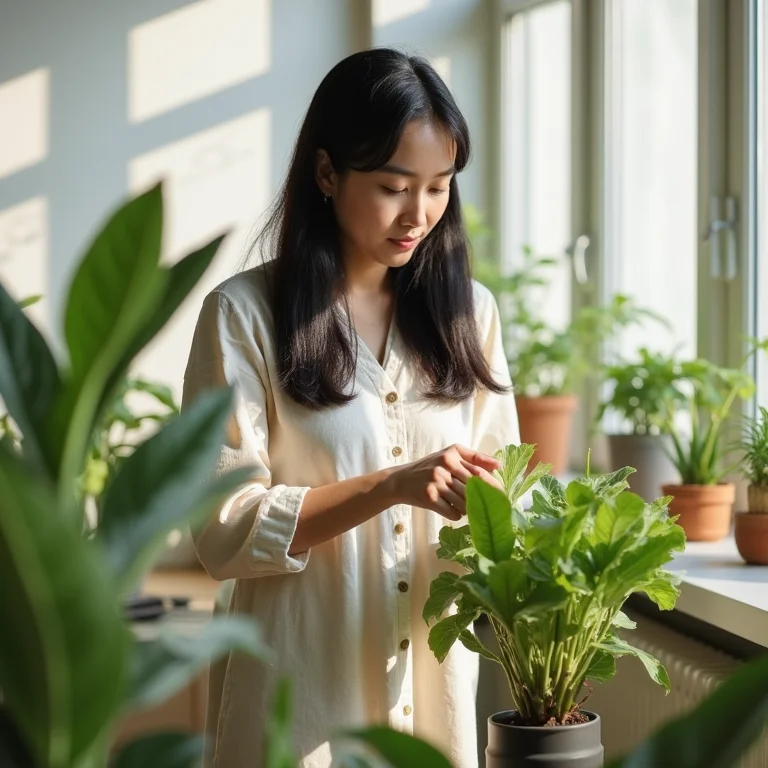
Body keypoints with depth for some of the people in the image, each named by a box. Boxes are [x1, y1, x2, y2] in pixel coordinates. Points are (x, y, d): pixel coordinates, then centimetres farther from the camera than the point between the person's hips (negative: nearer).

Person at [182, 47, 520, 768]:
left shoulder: (468, 311, 7)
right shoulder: (244, 313, -6)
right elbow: (223, 529, -12)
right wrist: (393, 486, -22)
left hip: (437, 675, 4)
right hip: (304, 687, -3)